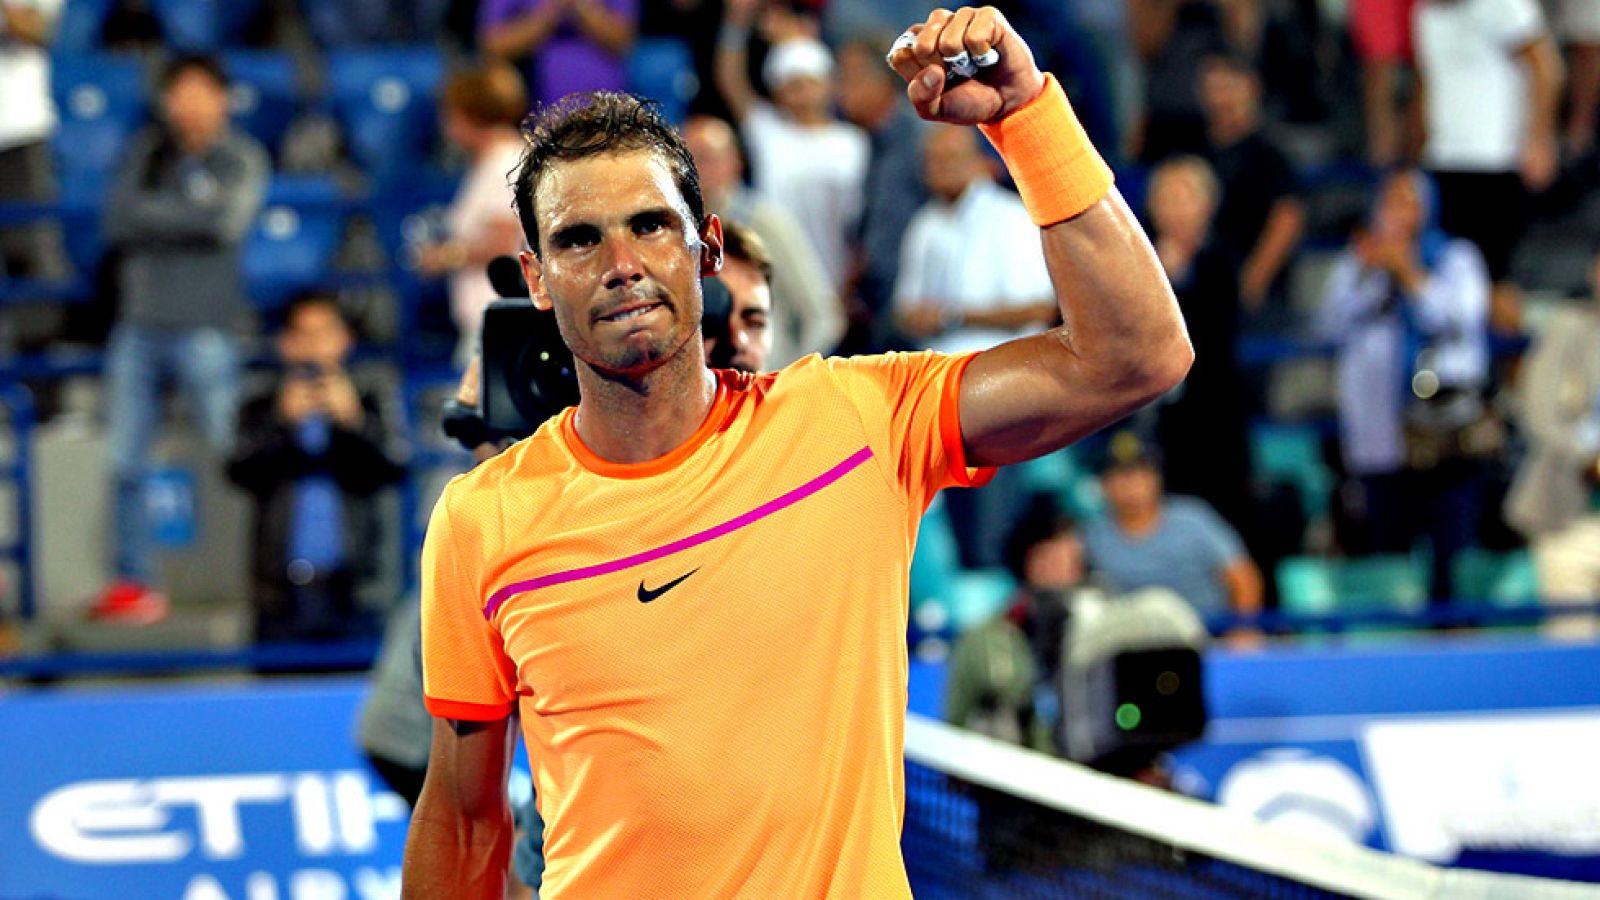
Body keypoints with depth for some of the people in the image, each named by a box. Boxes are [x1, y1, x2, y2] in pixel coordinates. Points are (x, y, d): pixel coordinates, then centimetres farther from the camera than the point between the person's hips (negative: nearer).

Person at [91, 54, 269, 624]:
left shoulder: (241, 159, 4)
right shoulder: (147, 151, 13)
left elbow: (226, 221, -12)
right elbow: (116, 220, 2)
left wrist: (149, 215, -4)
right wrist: (188, 221, -9)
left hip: (204, 326, -4)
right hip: (138, 325, 4)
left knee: (235, 452, -8)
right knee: (124, 461, 4)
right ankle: (133, 581, 11)